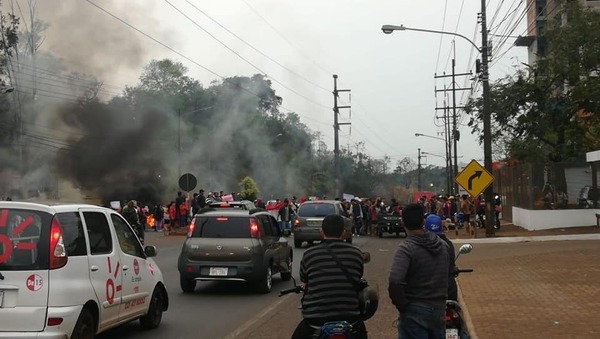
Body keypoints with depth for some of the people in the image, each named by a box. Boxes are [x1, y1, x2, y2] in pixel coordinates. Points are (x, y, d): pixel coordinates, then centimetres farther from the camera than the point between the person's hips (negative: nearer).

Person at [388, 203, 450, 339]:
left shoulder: (407, 248, -17)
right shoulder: (441, 244, 5)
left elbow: (395, 282, -29)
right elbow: (447, 274, 13)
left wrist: (401, 305, -15)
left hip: (415, 310, -6)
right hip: (439, 308, 6)